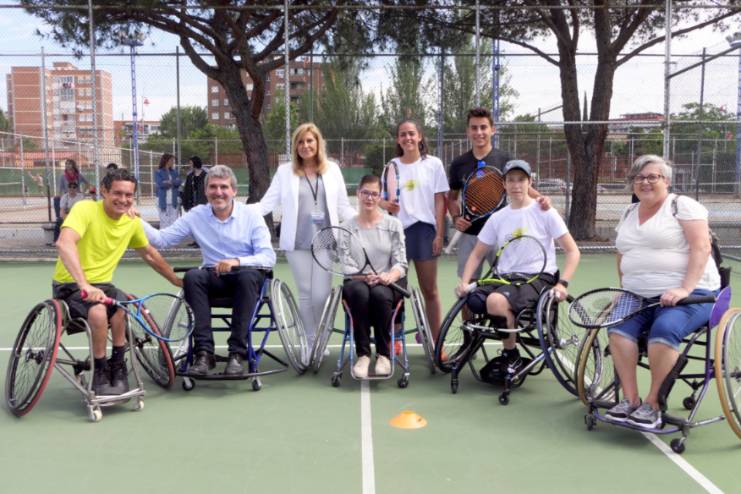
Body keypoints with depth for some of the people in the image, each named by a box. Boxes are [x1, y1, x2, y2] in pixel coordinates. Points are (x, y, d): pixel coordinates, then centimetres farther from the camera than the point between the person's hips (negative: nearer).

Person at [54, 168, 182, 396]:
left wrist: (176, 280, 25)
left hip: (101, 285, 4)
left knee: (121, 307, -31)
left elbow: (149, 254, 21)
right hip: (70, 285, -4)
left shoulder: (132, 222, 3)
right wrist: (84, 285, -45)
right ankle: (100, 373, -12)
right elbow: (64, 243, -33)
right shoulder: (85, 209, -15)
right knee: (98, 311, -35)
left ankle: (117, 366, -9)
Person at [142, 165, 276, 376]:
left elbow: (268, 256, -12)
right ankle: (204, 352, -28)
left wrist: (237, 261, -29)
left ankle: (237, 353, -31)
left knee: (248, 275, -36)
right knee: (192, 276, -30)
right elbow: (162, 239, 2)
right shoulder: (196, 215, 3)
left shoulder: (251, 214, -4)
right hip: (215, 278, 2)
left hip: (246, 276, -2)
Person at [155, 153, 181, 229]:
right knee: (164, 221, -2)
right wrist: (173, 182, -6)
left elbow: (178, 182, -1)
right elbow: (160, 183, -14)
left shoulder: (174, 172, 12)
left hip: (173, 201, 4)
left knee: (174, 220, 1)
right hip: (163, 200, -4)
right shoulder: (158, 173, -1)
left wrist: (169, 182, -14)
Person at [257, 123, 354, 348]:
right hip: (297, 243, 0)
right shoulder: (285, 171, 6)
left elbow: (343, 206, 12)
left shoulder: (332, 169, 9)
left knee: (321, 295, -4)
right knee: (305, 293, 6)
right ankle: (311, 342, 20)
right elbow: (268, 203, 1)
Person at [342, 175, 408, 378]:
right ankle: (363, 354, -28)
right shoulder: (347, 227, 9)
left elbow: (400, 263, 1)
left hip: (387, 283, 0)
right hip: (356, 282, 0)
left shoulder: (393, 224, 9)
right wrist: (363, 277, -22)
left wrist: (389, 276, -22)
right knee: (360, 292, -36)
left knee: (380, 294, -36)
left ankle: (383, 354, -22)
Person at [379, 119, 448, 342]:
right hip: (398, 230, 1)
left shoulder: (433, 164, 3)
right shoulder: (392, 166, 7)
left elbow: (440, 201, 2)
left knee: (430, 290, 4)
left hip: (424, 229, -1)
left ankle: (435, 342, 11)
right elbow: (383, 199, 11)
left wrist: (439, 234, -4)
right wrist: (386, 204, -14)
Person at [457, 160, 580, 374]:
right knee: (473, 300, -29)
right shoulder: (497, 218, 13)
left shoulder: (544, 213, 1)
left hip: (539, 278, -4)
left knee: (495, 301, -34)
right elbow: (477, 254, 17)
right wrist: (464, 282, 0)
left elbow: (572, 251, 0)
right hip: (505, 277, 4)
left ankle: (511, 357, -10)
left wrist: (562, 283, -15)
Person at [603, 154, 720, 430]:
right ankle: (630, 399, -18)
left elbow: (701, 248, -12)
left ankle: (653, 404, -21)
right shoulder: (628, 214, 17)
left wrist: (685, 289, -23)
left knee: (664, 328, -33)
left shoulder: (682, 205, -2)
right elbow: (623, 256, 25)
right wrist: (625, 290, 11)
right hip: (639, 297, 5)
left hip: (688, 295, -5)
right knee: (619, 326, -23)